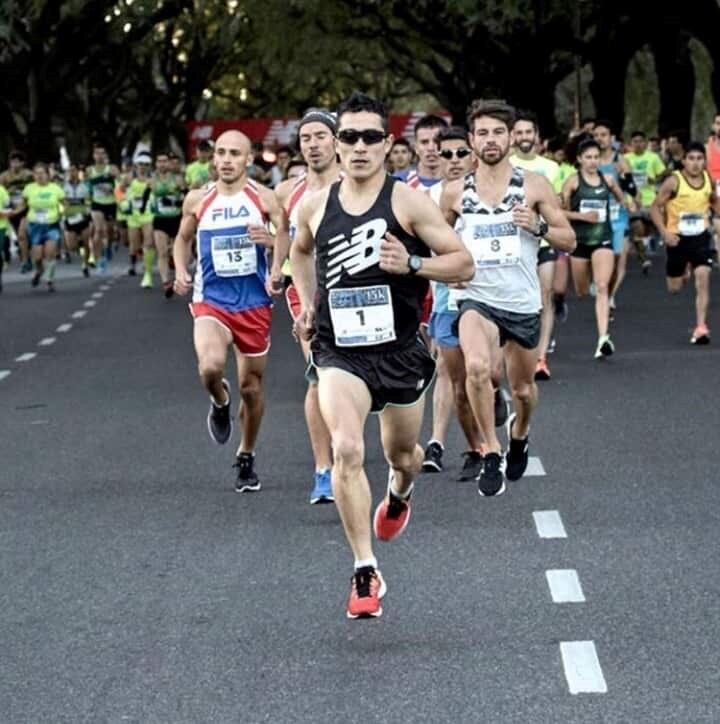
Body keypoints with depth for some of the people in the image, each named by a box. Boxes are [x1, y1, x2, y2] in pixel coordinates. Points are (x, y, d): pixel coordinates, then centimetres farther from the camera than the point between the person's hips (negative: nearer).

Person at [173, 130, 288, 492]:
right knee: (210, 366, -29)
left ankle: (246, 458, 30)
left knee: (251, 385, 10)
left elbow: (291, 240, 0)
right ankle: (219, 402, 8)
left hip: (254, 302, 1)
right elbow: (183, 238, 18)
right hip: (211, 299, 0)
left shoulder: (263, 198, -2)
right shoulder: (197, 200, 2)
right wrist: (181, 271, 0)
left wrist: (273, 239, -22)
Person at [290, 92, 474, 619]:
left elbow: (463, 263, -7)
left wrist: (411, 264, -23)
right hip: (339, 349, 0)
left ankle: (399, 493, 58)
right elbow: (301, 250, 26)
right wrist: (307, 303, 15)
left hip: (400, 348, 0)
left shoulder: (408, 201, -8)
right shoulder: (316, 206, 2)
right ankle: (366, 573, -17)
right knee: (347, 450, -21)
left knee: (402, 453, 18)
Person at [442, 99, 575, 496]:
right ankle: (491, 454, -17)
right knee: (478, 367, -30)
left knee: (523, 389, 15)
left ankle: (519, 431, 50)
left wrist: (538, 226, -16)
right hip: (476, 298, -1)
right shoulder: (455, 193, 2)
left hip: (523, 303, 1)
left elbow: (569, 241, 2)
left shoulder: (534, 186, -1)